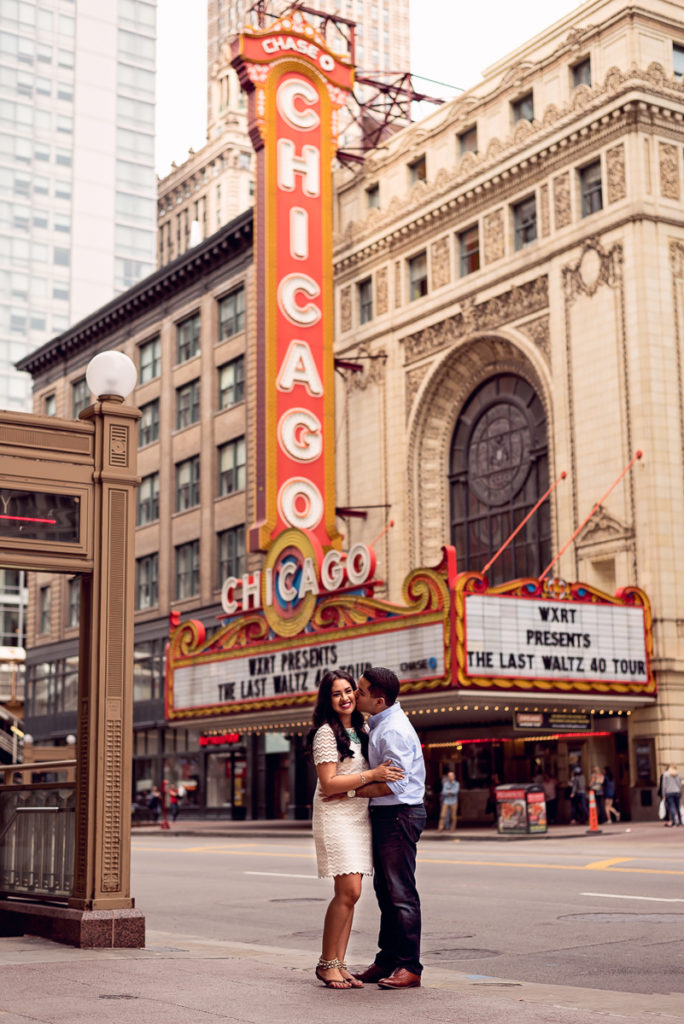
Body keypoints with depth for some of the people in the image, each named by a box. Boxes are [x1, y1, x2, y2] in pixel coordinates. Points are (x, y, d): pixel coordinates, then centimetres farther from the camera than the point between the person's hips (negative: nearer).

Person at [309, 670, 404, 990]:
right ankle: (326, 963, -1)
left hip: (359, 816, 7)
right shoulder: (326, 733, -9)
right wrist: (371, 775, -18)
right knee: (348, 891, -12)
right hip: (336, 817, -7)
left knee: (350, 893, 4)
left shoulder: (362, 730, 15)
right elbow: (328, 784, -15)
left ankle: (339, 964, 8)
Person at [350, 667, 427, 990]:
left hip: (399, 814, -11)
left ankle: (409, 967, 0)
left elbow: (393, 784, -24)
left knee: (401, 893, -6)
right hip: (384, 815, 11)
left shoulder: (393, 731, -20)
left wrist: (350, 792, -17)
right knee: (385, 890, 15)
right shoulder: (379, 724, 13)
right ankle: (387, 960, 23)